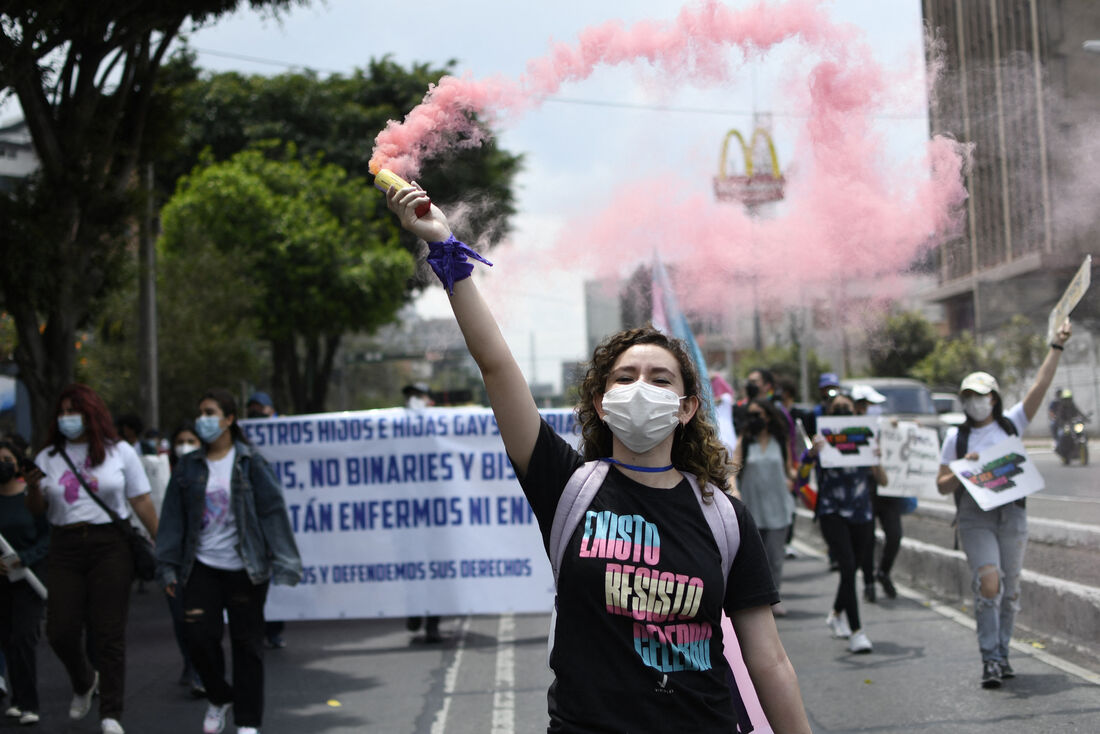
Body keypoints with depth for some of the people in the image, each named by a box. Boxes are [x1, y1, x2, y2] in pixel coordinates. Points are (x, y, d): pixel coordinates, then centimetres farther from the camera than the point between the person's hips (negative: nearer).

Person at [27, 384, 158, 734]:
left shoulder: (120, 452, 5)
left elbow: (141, 502, 6)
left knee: (109, 633, -3)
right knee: (60, 631, -2)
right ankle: (84, 682, 31)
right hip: (65, 548, 2)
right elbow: (35, 509, 8)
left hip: (110, 544, -2)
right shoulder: (49, 457, 9)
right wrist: (33, 486, -13)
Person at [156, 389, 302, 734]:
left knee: (247, 643, 2)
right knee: (199, 635, -7)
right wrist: (168, 567, 5)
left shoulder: (251, 463, -2)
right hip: (202, 567, 3)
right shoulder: (188, 466, 7)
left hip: (245, 569, -2)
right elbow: (173, 518, 9)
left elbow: (273, 511, -6)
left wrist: (283, 562, -13)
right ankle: (220, 697, 21)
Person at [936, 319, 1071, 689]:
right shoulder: (957, 437, 7)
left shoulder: (1011, 424, 7)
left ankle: (1001, 655, 18)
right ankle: (990, 658, -12)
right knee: (988, 584, -16)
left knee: (1009, 589, 5)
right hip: (974, 517, -2)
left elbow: (1039, 387, -1)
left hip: (1011, 513, 2)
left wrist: (1057, 346, -7)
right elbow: (941, 486, 8)